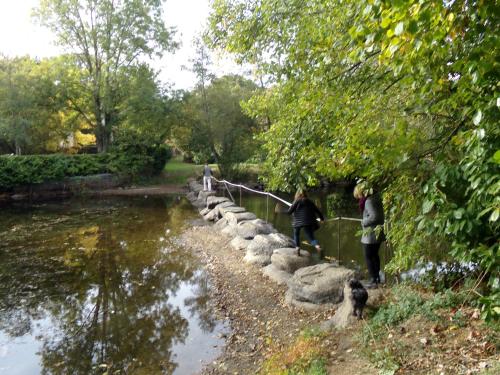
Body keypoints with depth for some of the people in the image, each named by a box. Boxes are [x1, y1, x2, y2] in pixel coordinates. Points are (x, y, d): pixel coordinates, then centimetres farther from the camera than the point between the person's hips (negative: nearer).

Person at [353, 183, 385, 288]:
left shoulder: (369, 201, -20)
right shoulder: (375, 198, 9)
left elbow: (374, 217, -27)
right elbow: (378, 216, 13)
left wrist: (364, 222, -13)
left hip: (371, 235, -10)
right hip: (378, 233, 10)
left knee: (368, 257, 0)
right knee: (374, 255, 23)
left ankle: (374, 281, 3)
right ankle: (377, 277, 37)